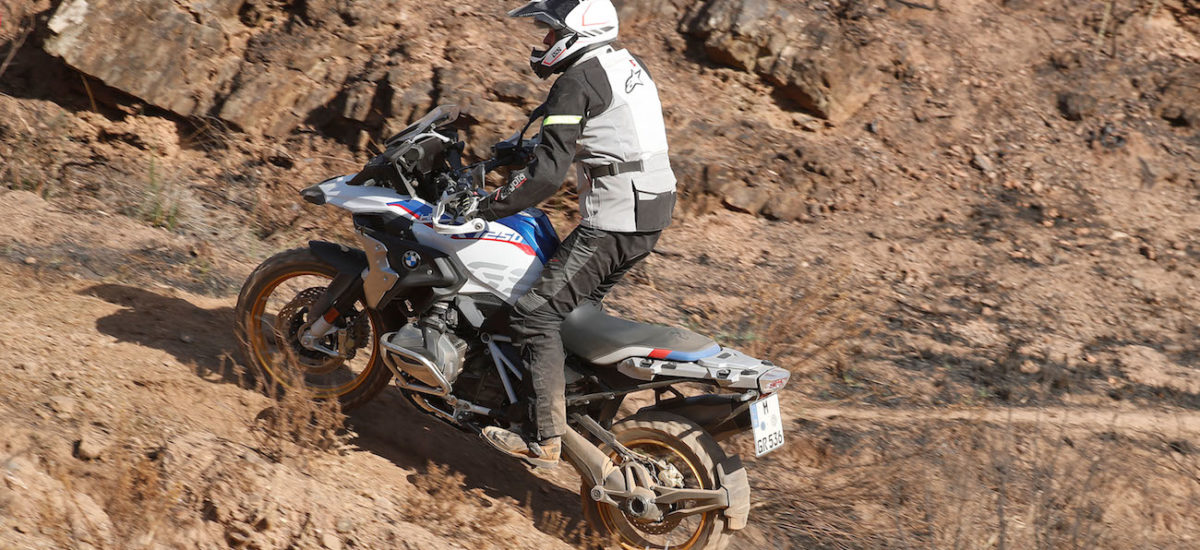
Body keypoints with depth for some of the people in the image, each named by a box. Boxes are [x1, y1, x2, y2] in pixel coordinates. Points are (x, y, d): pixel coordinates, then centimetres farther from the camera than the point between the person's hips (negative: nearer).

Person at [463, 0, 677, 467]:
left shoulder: (576, 82, -12)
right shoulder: (629, 65, 17)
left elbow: (549, 171, -19)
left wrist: (488, 206, -10)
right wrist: (520, 154, 33)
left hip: (613, 223, -10)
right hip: (651, 216, 10)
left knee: (537, 313, -10)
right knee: (580, 304, 24)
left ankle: (544, 438, -14)